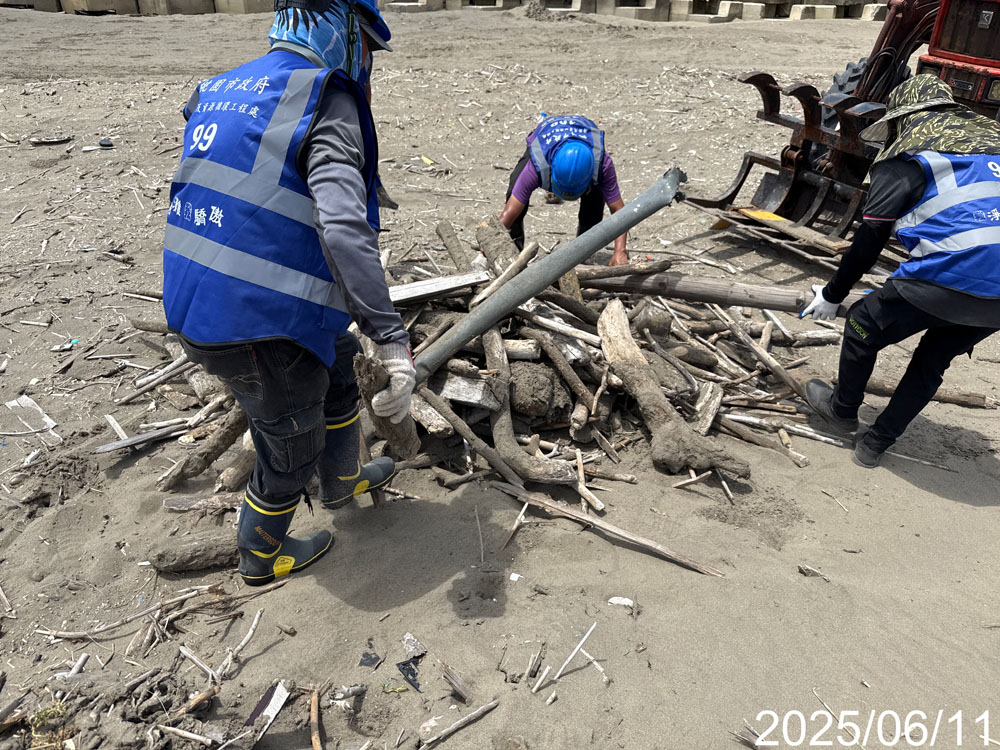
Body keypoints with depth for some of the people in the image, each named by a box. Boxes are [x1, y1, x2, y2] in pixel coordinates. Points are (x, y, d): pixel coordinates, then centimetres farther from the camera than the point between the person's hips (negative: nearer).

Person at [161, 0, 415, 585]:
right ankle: (262, 556, 40)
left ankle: (342, 479, 50)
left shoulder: (223, 90, 12)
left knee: (336, 361, 29)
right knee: (292, 447, 15)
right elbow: (344, 227, -31)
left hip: (198, 306, 9)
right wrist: (393, 339, -33)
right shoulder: (326, 102, -15)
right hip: (258, 327, -9)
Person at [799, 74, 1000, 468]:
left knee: (864, 325, 15)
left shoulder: (907, 154, 4)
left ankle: (843, 409, 35)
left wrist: (832, 295, 14)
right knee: (934, 359, 23)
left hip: (951, 279, -7)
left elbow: (869, 238, 1)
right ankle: (877, 443, 30)